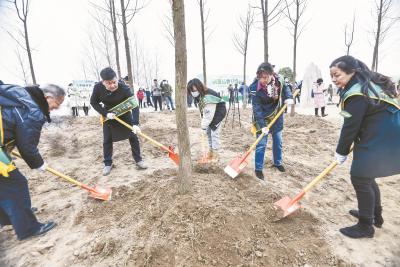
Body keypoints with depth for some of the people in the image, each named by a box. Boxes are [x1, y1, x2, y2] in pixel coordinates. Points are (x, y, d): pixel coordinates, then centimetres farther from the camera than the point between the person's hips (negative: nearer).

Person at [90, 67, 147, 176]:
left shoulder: (124, 88, -32)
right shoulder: (98, 87, -25)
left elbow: (134, 105, -36)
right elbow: (93, 102, -8)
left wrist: (135, 124, -46)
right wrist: (105, 113, -22)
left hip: (124, 113, -1)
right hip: (108, 115, 1)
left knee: (133, 136, -1)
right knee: (107, 140, 3)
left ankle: (138, 160, 11)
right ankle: (108, 164, 18)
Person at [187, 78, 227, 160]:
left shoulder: (208, 97, -35)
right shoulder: (200, 95, -7)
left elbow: (209, 114, -34)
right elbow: (203, 110, 2)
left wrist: (204, 125, -29)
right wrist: (203, 123, 0)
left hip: (217, 114, -9)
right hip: (210, 114, 9)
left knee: (214, 133, -9)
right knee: (208, 132, 13)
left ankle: (215, 154, 3)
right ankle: (210, 151, 27)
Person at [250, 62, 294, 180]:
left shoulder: (277, 80, -14)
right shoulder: (255, 88, -26)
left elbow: (285, 87, 8)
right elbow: (257, 109, -26)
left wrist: (289, 98, -11)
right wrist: (262, 125, -31)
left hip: (277, 116, 5)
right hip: (263, 118, -5)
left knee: (278, 141, 16)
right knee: (261, 144, -5)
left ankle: (277, 162, 37)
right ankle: (258, 169, 10)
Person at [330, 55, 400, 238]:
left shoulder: (356, 94, -22)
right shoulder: (368, 83, 10)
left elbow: (350, 127, -18)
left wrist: (341, 152, -6)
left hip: (380, 142, -10)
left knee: (360, 178, 0)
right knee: (366, 177, 20)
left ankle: (365, 226, 16)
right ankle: (375, 215, 37)